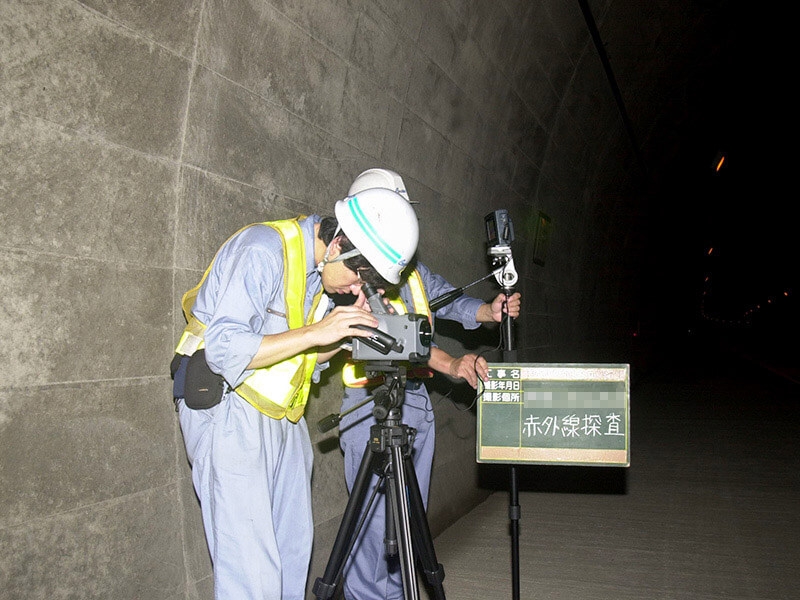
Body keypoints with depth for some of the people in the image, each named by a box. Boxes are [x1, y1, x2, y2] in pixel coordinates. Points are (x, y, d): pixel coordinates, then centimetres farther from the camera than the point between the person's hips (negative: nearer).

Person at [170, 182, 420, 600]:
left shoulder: (324, 268, 8)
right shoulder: (262, 250, -18)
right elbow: (224, 350, -25)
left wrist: (345, 333, -6)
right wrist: (315, 332, -27)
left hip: (281, 415, 9)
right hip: (228, 410, -8)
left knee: (294, 549, 11)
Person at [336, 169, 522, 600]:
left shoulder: (413, 269, 16)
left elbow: (451, 301, 7)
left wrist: (489, 311, -16)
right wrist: (450, 364, -31)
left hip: (416, 399, 8)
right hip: (371, 404, -8)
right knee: (375, 520, -5)